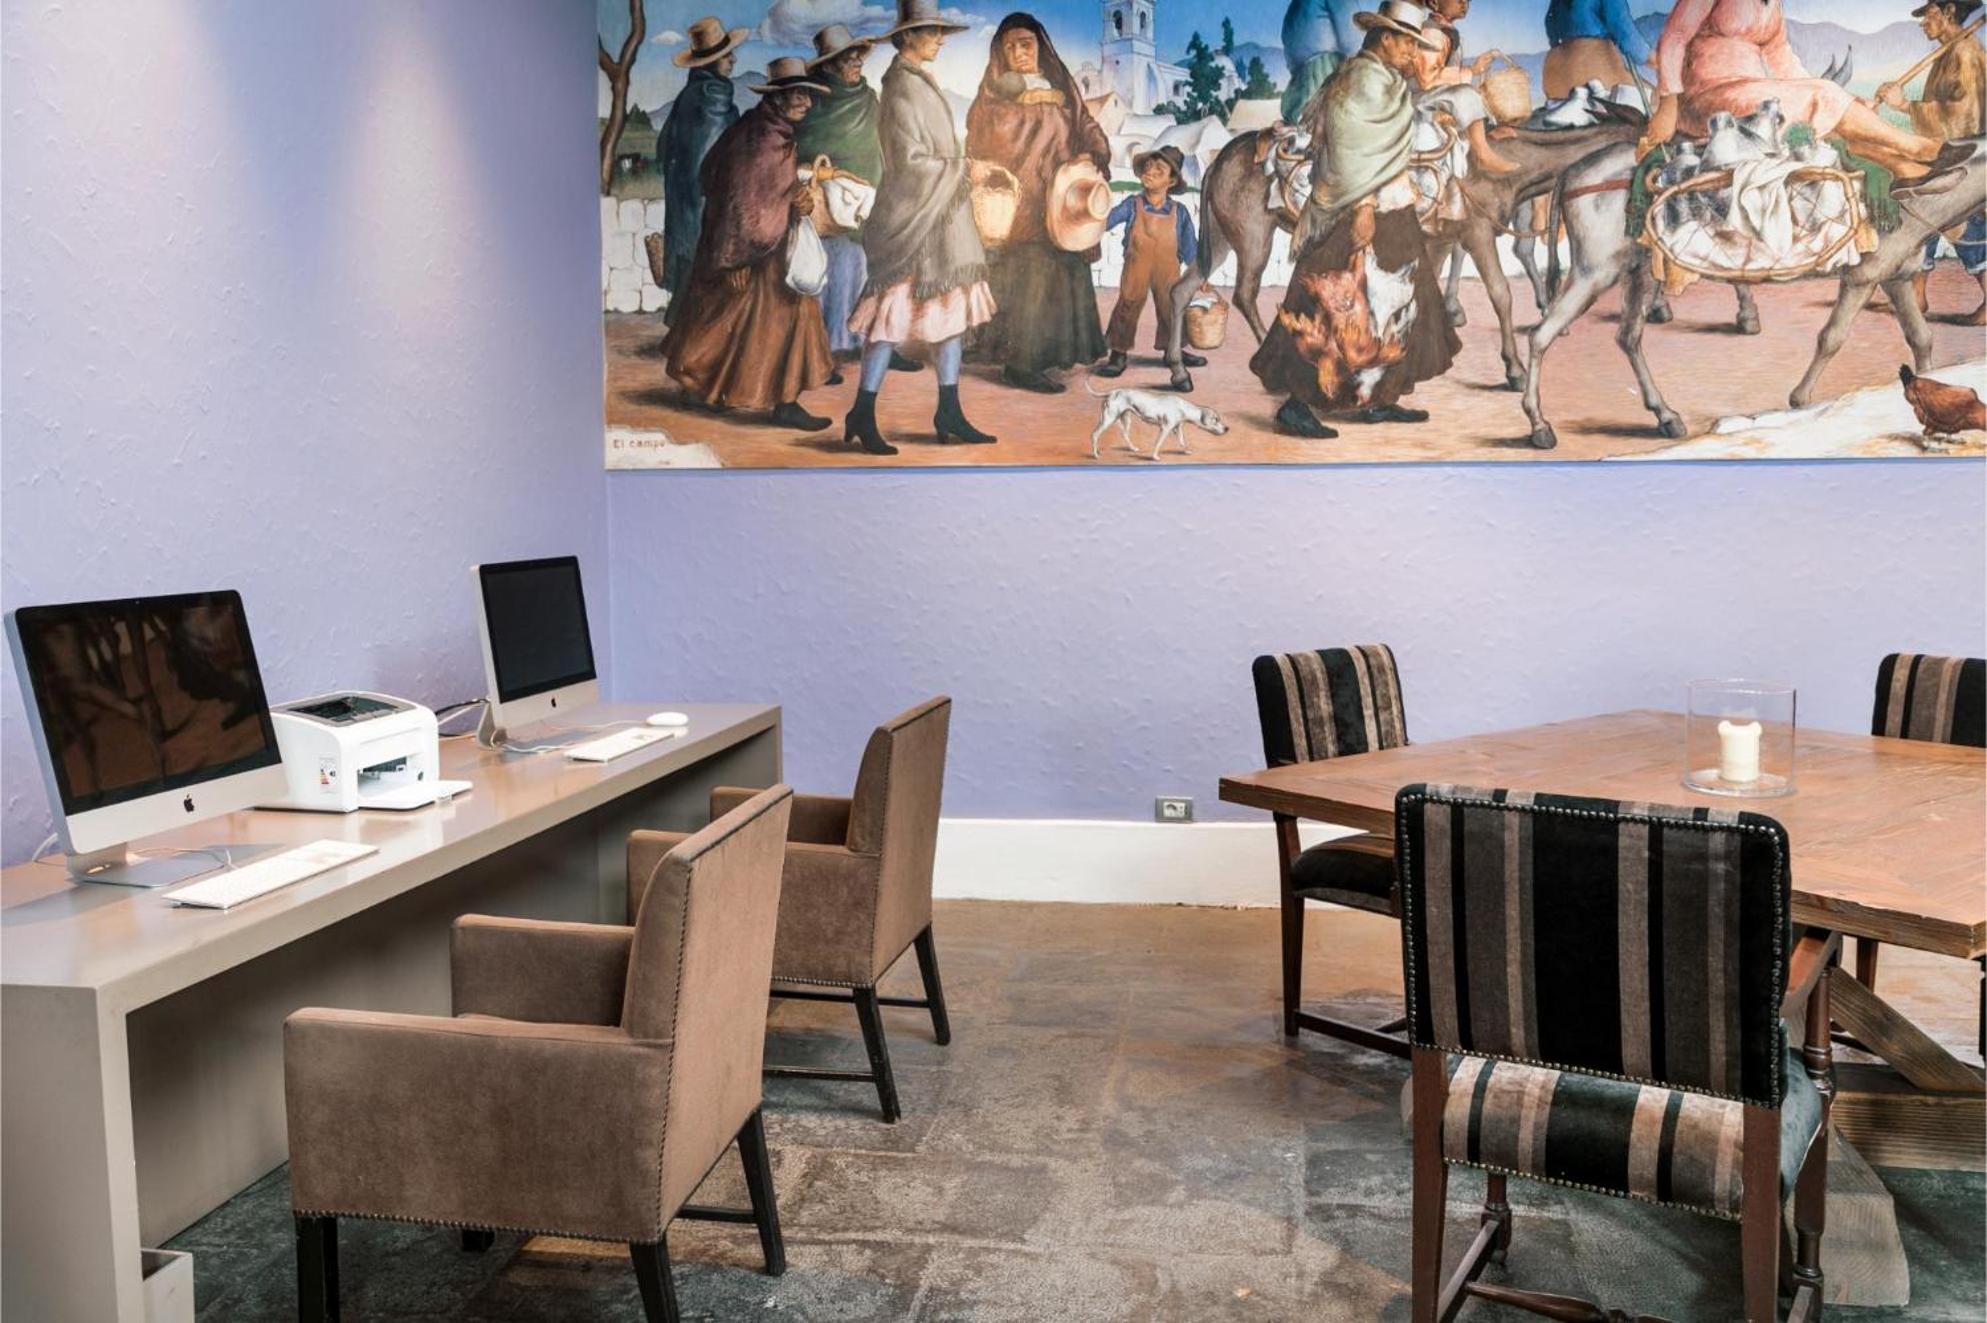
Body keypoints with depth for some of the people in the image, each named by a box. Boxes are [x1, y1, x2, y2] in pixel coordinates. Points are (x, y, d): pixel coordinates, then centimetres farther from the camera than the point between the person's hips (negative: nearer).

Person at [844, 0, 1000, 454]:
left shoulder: (920, 83, 14)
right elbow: (909, 162, -20)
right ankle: (863, 415, 1)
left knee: (954, 309, 9)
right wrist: (964, 170, -11)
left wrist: (963, 169, 6)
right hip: (915, 217, -10)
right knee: (896, 313, -6)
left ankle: (949, 413, 14)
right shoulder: (903, 89, -14)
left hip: (940, 216, 10)